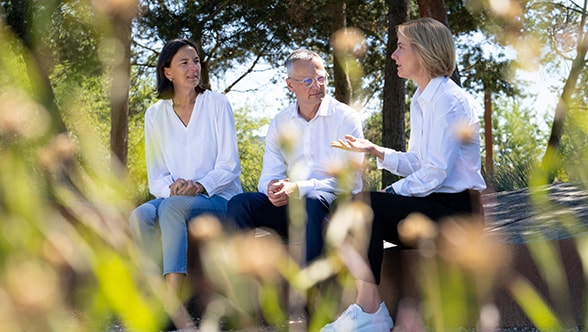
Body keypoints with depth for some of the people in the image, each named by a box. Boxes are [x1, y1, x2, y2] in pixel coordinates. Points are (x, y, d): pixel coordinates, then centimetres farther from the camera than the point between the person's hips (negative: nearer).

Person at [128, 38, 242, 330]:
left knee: (173, 207, -35)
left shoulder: (217, 104, 2)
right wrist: (171, 187, -16)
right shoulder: (155, 114, 9)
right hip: (173, 197, 3)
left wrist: (200, 185, -21)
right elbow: (156, 175, 7)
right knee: (140, 216, -30)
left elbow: (229, 165, -3)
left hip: (218, 197, -3)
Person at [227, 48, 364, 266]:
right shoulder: (279, 123, 13)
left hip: (335, 203, -4)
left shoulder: (345, 117, -1)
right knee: (240, 203, -17)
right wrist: (272, 187, -19)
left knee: (315, 201, -37)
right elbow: (269, 175, 8)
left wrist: (299, 189, -24)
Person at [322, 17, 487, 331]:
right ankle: (363, 305, -20)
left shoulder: (450, 101, -13)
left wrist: (392, 193, -14)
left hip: (453, 208, -9)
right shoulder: (420, 101, 17)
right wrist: (375, 151, 6)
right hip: (432, 205, 9)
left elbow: (435, 172, -20)